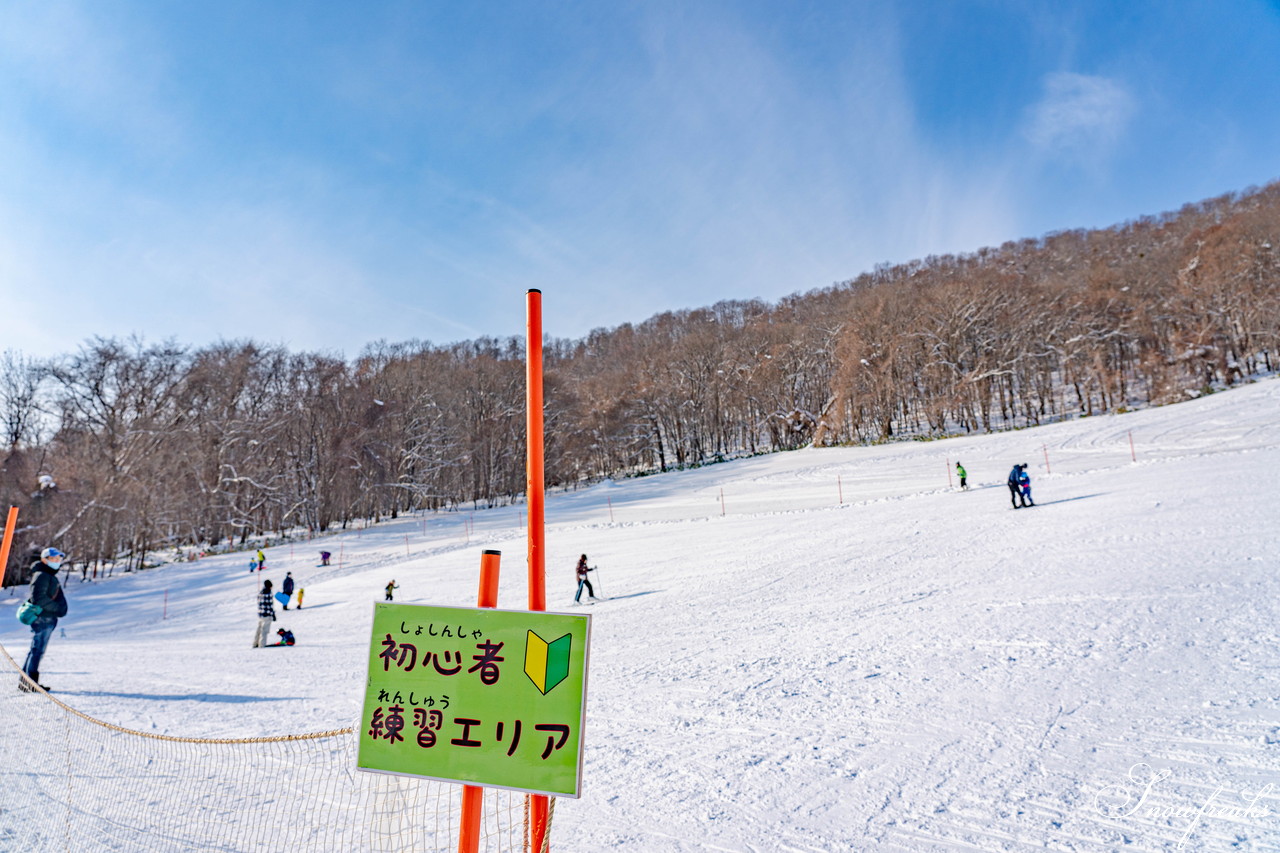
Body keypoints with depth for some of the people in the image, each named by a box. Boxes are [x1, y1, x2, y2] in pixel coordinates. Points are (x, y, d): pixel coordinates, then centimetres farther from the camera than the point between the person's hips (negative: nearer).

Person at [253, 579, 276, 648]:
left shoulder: (260, 593, 11)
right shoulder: (268, 593, -15)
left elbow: (259, 604, 17)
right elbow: (270, 605, -16)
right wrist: (273, 614, -11)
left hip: (260, 614, 8)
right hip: (267, 615, -8)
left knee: (259, 629, 17)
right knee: (264, 630, -4)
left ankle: (255, 644, 25)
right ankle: (262, 645, -4)